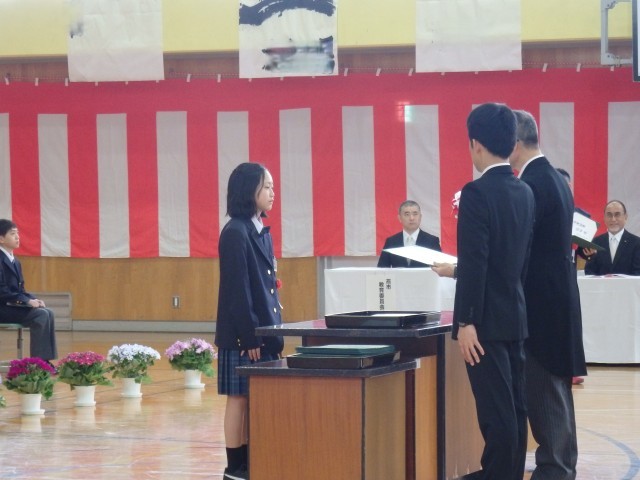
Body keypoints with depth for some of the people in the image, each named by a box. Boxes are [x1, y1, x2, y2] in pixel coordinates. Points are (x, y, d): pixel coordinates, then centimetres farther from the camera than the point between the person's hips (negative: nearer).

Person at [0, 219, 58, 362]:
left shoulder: (15, 262, 15)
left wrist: (33, 300, -3)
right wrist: (27, 301, -20)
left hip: (13, 305, 9)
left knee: (48, 313, -8)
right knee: (40, 315, -23)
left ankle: (47, 360, -11)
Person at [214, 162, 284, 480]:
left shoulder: (261, 232, 12)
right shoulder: (235, 233, -14)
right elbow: (237, 289, -16)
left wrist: (274, 330, 14)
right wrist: (250, 337, -17)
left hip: (264, 328, 8)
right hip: (243, 334, -8)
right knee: (239, 398, -2)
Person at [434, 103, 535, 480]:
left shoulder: (477, 192, -15)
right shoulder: (525, 192, 9)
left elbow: (474, 263, -20)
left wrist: (466, 322, -18)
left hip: (487, 320, -8)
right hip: (516, 316, 8)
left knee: (496, 411, -6)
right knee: (514, 407, 11)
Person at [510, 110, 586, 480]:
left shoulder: (531, 183, -18)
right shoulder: (554, 178, 13)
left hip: (540, 305, -10)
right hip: (555, 300, 10)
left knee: (544, 390, -5)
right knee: (551, 389, 15)